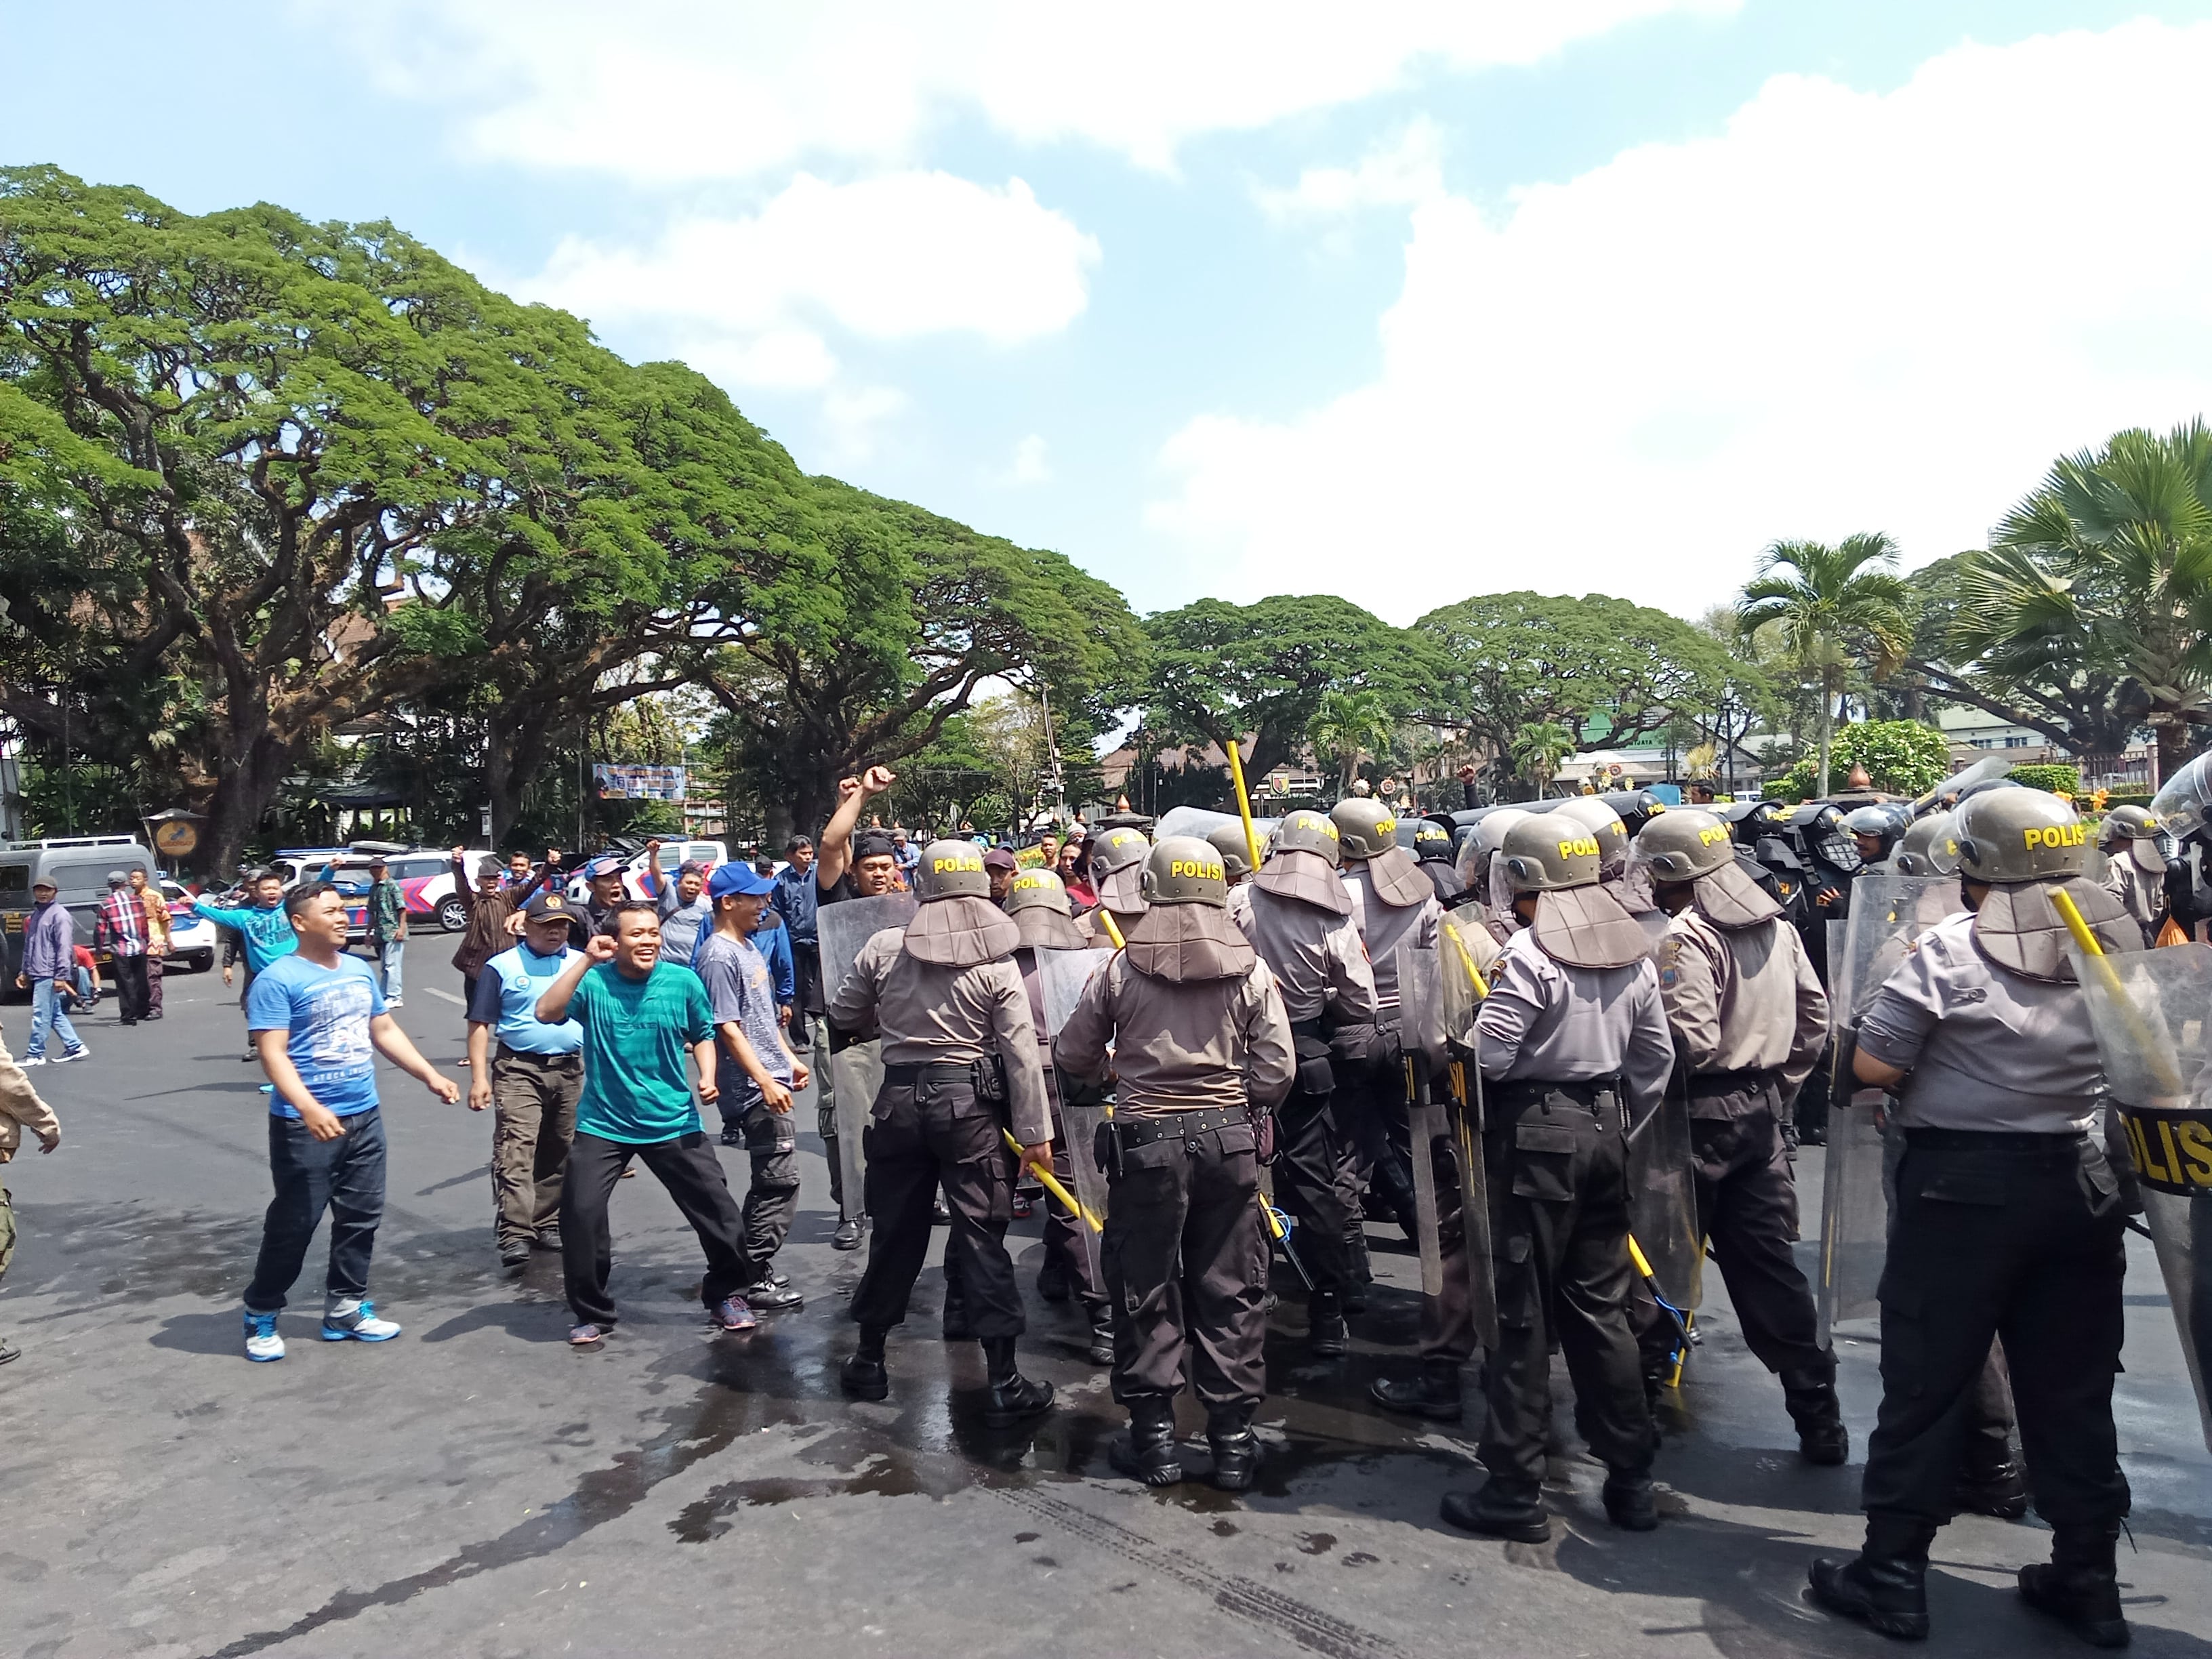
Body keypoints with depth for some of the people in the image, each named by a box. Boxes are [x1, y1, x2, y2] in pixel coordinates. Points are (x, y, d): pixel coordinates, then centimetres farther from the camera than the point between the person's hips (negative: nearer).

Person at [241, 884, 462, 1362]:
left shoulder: (360, 971, 10)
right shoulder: (278, 979, -12)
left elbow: (385, 1031, 18)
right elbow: (273, 1053, -19)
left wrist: (431, 1076, 12)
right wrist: (309, 1108, -32)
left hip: (364, 1117, 7)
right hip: (306, 1124, -7)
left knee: (362, 1217, 12)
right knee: (293, 1224, 2)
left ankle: (345, 1308, 25)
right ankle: (261, 1314, 21)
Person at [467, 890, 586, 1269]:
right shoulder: (502, 967, 1)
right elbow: (480, 1024, 0)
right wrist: (479, 1077, -7)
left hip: (572, 1070, 4)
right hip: (520, 1070, -4)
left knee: (560, 1154, 9)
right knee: (516, 1151, -13)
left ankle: (546, 1224, 20)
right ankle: (513, 1235, -15)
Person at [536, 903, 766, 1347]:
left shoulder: (682, 981, -4)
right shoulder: (594, 981, -8)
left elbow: (703, 1034, 10)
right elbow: (547, 1012, -23)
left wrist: (707, 1078, -5)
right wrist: (585, 961, -26)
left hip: (673, 1122, 1)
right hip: (603, 1123, -1)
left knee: (716, 1207, 1)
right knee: (580, 1212, -10)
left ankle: (726, 1296, 26)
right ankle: (592, 1314, 13)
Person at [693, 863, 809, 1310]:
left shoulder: (748, 946, 15)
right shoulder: (719, 956, -14)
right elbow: (727, 1028, -18)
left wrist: (789, 1058, 21)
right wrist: (766, 1081, -20)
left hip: (769, 1079, 10)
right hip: (753, 1087, -10)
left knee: (771, 1180, 14)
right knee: (781, 1179, -8)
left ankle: (752, 1269, 23)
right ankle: (755, 1279, 1)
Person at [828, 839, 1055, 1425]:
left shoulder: (884, 948, -2)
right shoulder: (997, 962, -7)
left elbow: (843, 1014, 10)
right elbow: (1021, 1053, -8)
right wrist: (1034, 1132, -4)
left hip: (900, 1099, 2)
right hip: (970, 1103, -2)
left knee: (895, 1232, 16)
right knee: (982, 1238, 3)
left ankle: (869, 1360, 30)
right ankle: (1003, 1382, 7)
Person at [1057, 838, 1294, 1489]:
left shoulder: (1121, 969, -5)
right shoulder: (1250, 969, -3)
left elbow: (1073, 1056, 4)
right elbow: (1277, 1071, -5)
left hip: (1147, 1141, -1)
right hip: (1230, 1139, 2)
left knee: (1146, 1290, 11)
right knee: (1231, 1289, 12)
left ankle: (1153, 1434, 19)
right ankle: (1233, 1438, 20)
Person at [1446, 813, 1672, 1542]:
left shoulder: (1527, 953, -16)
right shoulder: (1633, 953, 7)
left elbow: (1490, 1054, -20)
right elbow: (1656, 1057, 11)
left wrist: (1479, 1019, 1)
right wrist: (1622, 1124, 19)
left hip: (1535, 1132, -7)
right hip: (1605, 1126, 7)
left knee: (1523, 1313, 2)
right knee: (1601, 1305, 16)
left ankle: (1515, 1491, 10)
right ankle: (1630, 1479, 24)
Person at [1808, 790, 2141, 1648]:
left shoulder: (1949, 949, -13)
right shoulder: (2117, 942, 3)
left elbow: (1872, 1066, -15)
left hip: (1963, 1184, -5)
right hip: (2081, 1183, 5)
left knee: (1925, 1380, 4)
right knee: (2074, 1390, 15)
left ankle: (1893, 1574, 12)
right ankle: (2088, 1580, 26)